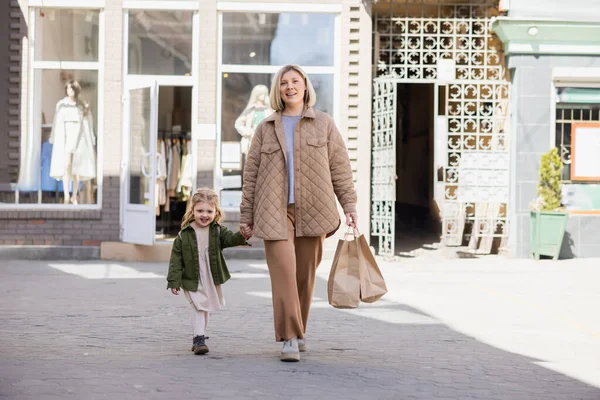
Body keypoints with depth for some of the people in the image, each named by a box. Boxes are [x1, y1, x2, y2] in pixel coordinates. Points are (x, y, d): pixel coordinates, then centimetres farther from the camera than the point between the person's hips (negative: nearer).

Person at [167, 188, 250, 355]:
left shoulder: (218, 231, -4)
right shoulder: (184, 235, -10)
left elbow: (230, 238, -21)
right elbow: (176, 259, -8)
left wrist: (242, 236, -44)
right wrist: (174, 281, -11)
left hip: (212, 279, 3)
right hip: (192, 280, -3)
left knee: (205, 308, 16)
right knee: (199, 307, -13)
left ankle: (198, 338, 31)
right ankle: (199, 339, -10)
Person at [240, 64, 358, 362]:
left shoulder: (323, 124, 9)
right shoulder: (266, 128, 10)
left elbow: (340, 168, 8)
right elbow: (251, 174, 10)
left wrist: (349, 206, 0)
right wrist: (246, 216, 6)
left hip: (312, 211, 1)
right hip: (275, 211, -1)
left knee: (305, 275, 5)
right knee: (283, 271, -13)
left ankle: (297, 330, 22)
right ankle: (289, 338, -13)